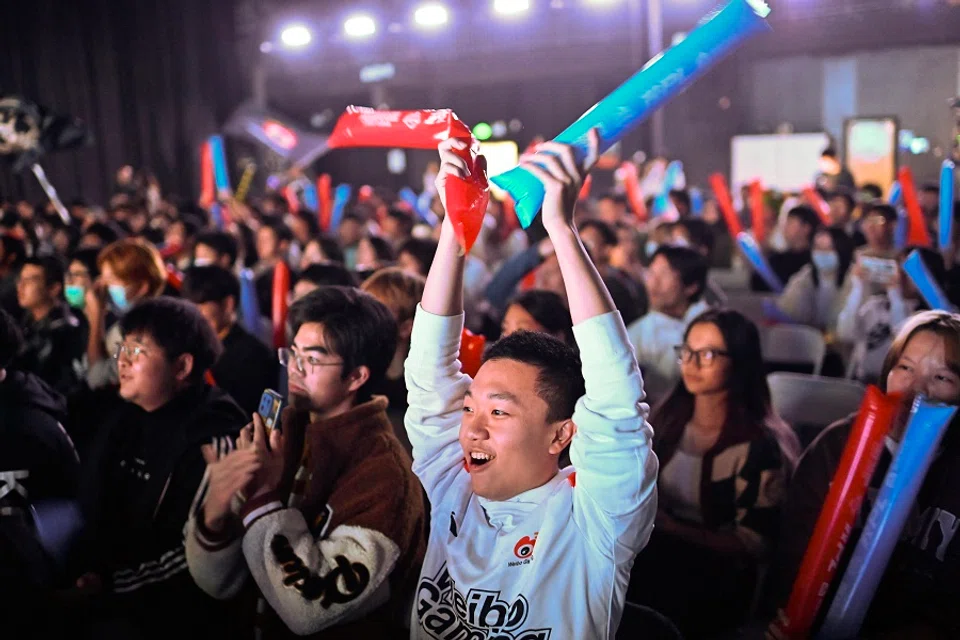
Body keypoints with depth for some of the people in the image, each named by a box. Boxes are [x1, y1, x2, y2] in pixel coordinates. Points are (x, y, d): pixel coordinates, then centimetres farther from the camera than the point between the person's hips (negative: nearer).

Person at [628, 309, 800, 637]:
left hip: (717, 577, -5)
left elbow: (754, 545, -10)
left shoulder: (758, 445, -10)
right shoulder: (668, 418, 7)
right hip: (656, 550, 5)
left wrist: (673, 528, -18)